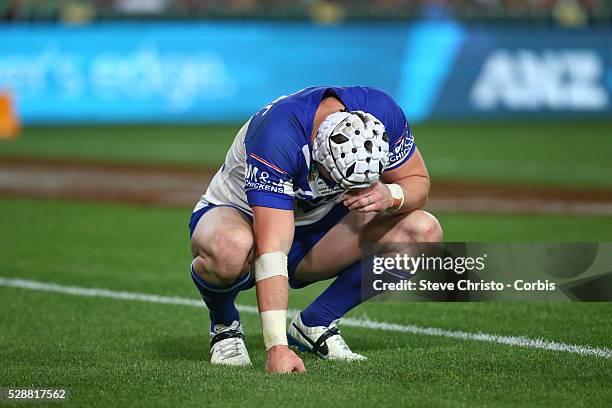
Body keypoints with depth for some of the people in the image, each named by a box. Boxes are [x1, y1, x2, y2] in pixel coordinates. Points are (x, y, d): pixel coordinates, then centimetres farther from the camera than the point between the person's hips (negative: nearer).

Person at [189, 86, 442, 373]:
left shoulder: (381, 113, -22)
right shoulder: (276, 136, -38)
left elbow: (417, 180, -6)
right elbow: (271, 250, -42)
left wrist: (390, 196, -31)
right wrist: (276, 346, -48)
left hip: (318, 224, 5)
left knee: (424, 232, -18)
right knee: (231, 249, -43)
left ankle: (315, 324, -4)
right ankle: (224, 326, -7)